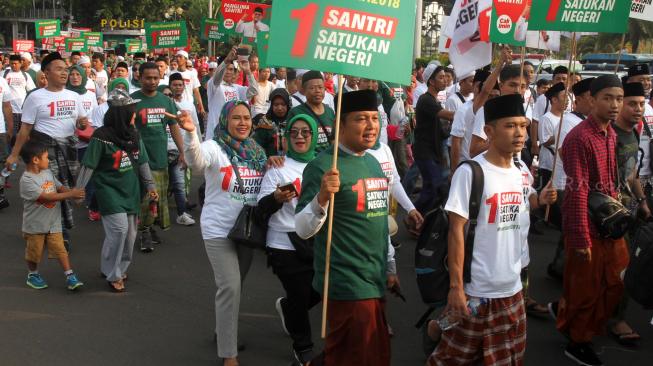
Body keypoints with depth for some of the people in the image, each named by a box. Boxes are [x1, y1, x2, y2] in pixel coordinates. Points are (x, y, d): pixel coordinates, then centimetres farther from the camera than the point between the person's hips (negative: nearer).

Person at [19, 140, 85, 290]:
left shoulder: (47, 173, 4)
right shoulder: (26, 180, -22)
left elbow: (60, 187, 8)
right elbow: (46, 197, -29)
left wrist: (74, 192, -14)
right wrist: (70, 195, -31)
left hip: (53, 223, 5)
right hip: (35, 225, -5)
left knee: (60, 250, 0)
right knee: (34, 253, 12)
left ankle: (70, 277, 2)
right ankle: (33, 275, 34)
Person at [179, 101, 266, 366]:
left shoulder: (256, 151, 6)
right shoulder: (214, 148, -13)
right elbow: (196, 160, -36)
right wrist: (190, 133, -56)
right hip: (219, 231, -6)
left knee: (234, 286, 20)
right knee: (230, 288, -12)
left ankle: (224, 332, 41)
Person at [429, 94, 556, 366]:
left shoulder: (522, 171, 4)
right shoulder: (470, 172, -17)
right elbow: (456, 230, -17)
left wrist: (540, 200, 0)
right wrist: (455, 286, -18)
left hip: (513, 287, 7)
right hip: (477, 290, -7)